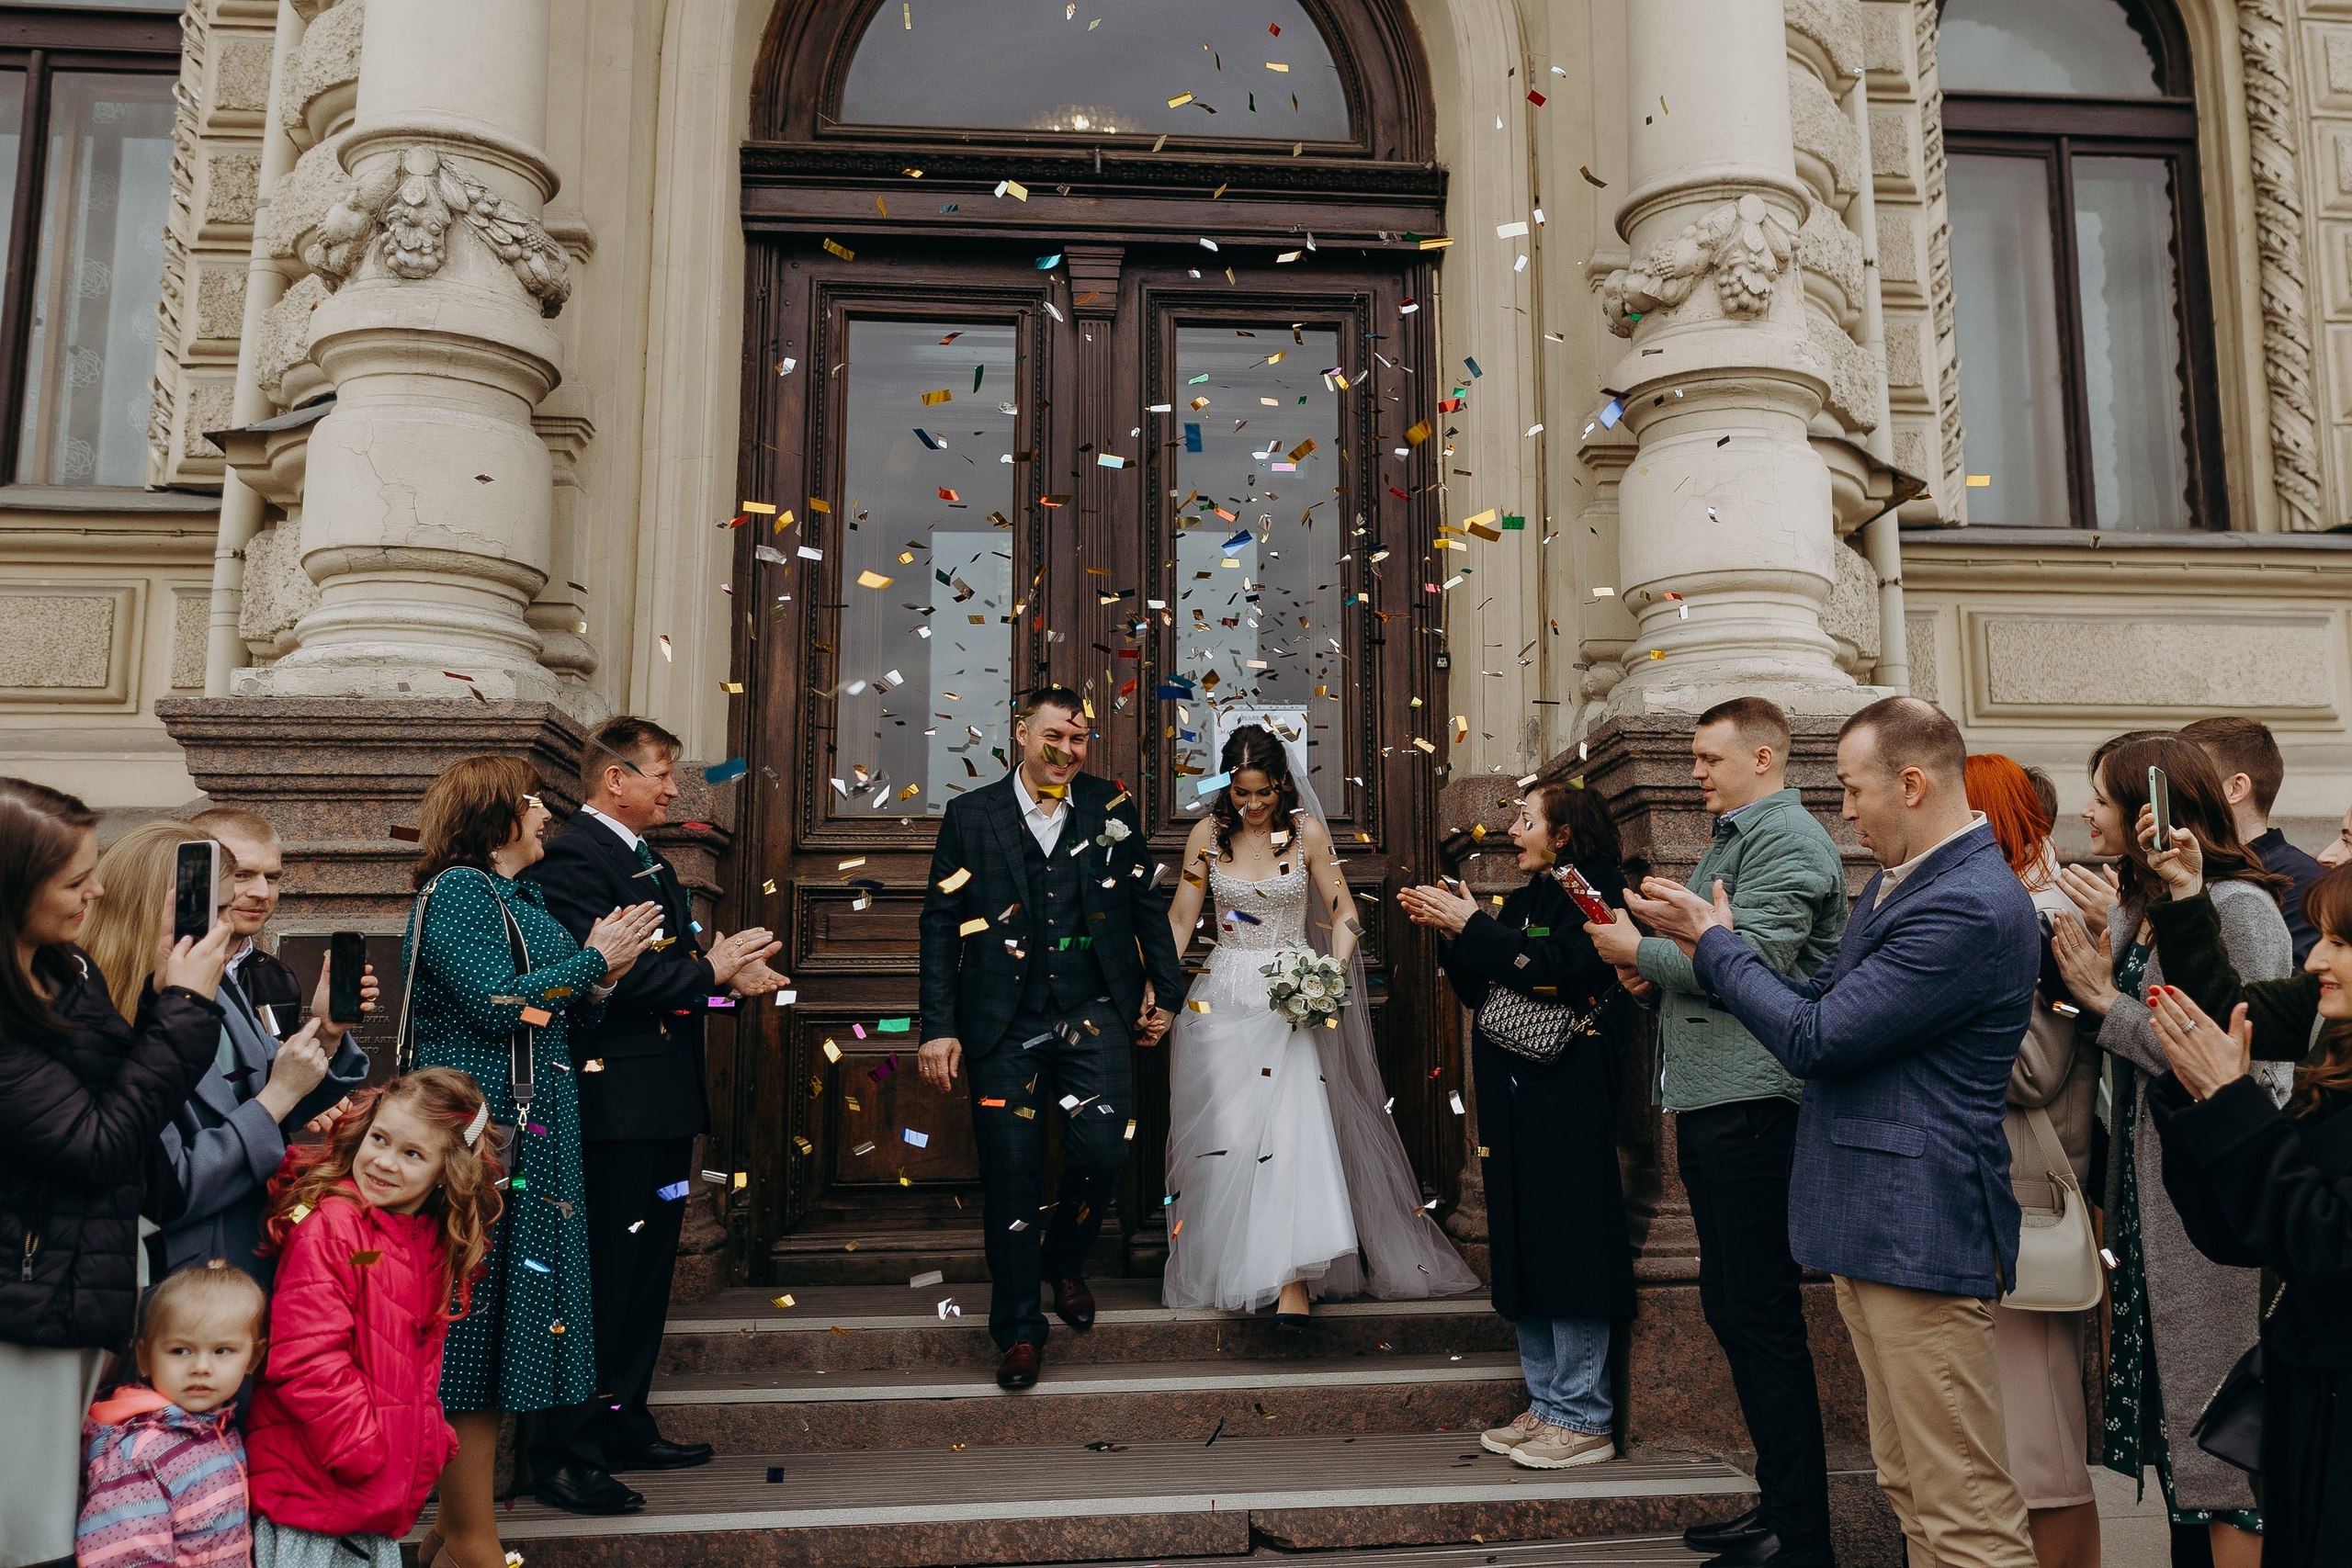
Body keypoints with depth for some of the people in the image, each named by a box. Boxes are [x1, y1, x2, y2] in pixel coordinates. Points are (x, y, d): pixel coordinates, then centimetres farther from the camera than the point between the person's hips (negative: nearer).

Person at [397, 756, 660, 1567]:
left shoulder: (524, 898, 18)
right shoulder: (456, 891, -9)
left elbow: (561, 1018, 19)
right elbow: (500, 1005, -20)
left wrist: (602, 977, 1)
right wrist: (593, 959, -11)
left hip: (532, 1138, 9)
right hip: (481, 1135, -9)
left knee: (503, 1319, 12)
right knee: (477, 1317, -3)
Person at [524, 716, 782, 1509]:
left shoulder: (651, 862, 18)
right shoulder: (572, 857, -14)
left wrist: (730, 970, -1)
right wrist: (710, 973, -17)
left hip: (665, 1101, 10)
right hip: (614, 1104, -10)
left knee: (645, 1273, 18)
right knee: (599, 1280, -3)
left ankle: (625, 1426, 30)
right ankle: (565, 1452, 8)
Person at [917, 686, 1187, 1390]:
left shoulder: (1110, 807, 6)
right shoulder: (970, 816, 2)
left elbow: (1146, 903, 12)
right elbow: (941, 922, 2)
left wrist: (1164, 989, 10)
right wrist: (938, 1026, -4)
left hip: (1093, 1015, 1)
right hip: (1005, 1024, -1)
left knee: (1101, 1154, -7)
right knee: (1010, 1175, 3)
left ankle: (1066, 1262, 27)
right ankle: (1019, 1331, 19)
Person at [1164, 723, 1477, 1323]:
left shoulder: (1306, 832, -2)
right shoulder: (1207, 834, 1)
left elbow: (1343, 914, 1)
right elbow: (1180, 919, 5)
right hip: (1224, 996, 1)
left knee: (1291, 1125, -12)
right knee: (1225, 1133, 0)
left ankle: (1293, 1278, -9)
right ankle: (1223, 1268, 13)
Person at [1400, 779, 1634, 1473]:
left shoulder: (1593, 888, -5)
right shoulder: (1521, 901, 19)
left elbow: (1560, 970, -20)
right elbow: (1478, 992, 16)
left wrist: (1471, 926, -15)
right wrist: (1448, 932, 2)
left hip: (1566, 1096, -8)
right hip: (1513, 1097, 8)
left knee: (1567, 1248, -6)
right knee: (1523, 1250, 10)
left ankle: (1585, 1420, 2)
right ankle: (1546, 1406, 19)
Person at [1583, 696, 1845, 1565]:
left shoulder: (1788, 840, -10)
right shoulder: (1730, 839, 21)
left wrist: (1637, 949, -10)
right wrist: (1652, 969, 5)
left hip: (1753, 1103, -10)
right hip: (1711, 1104, 10)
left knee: (1762, 1315, -4)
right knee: (1729, 1307, 15)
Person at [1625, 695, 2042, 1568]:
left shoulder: (1971, 906, -20)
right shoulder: (1897, 881, 14)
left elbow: (1815, 1039, -20)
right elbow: (1820, 996, 18)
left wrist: (1715, 941, -7)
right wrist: (1706, 946, 7)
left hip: (1918, 1227, -10)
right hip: (1872, 1224, 10)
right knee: (1909, 1490, 20)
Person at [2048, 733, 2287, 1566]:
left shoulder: (2239, 908, -15)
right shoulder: (2132, 908, 10)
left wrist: (2106, 999, -13)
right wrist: (2099, 942, 0)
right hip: (2146, 1197, 8)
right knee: (2172, 1423, 16)